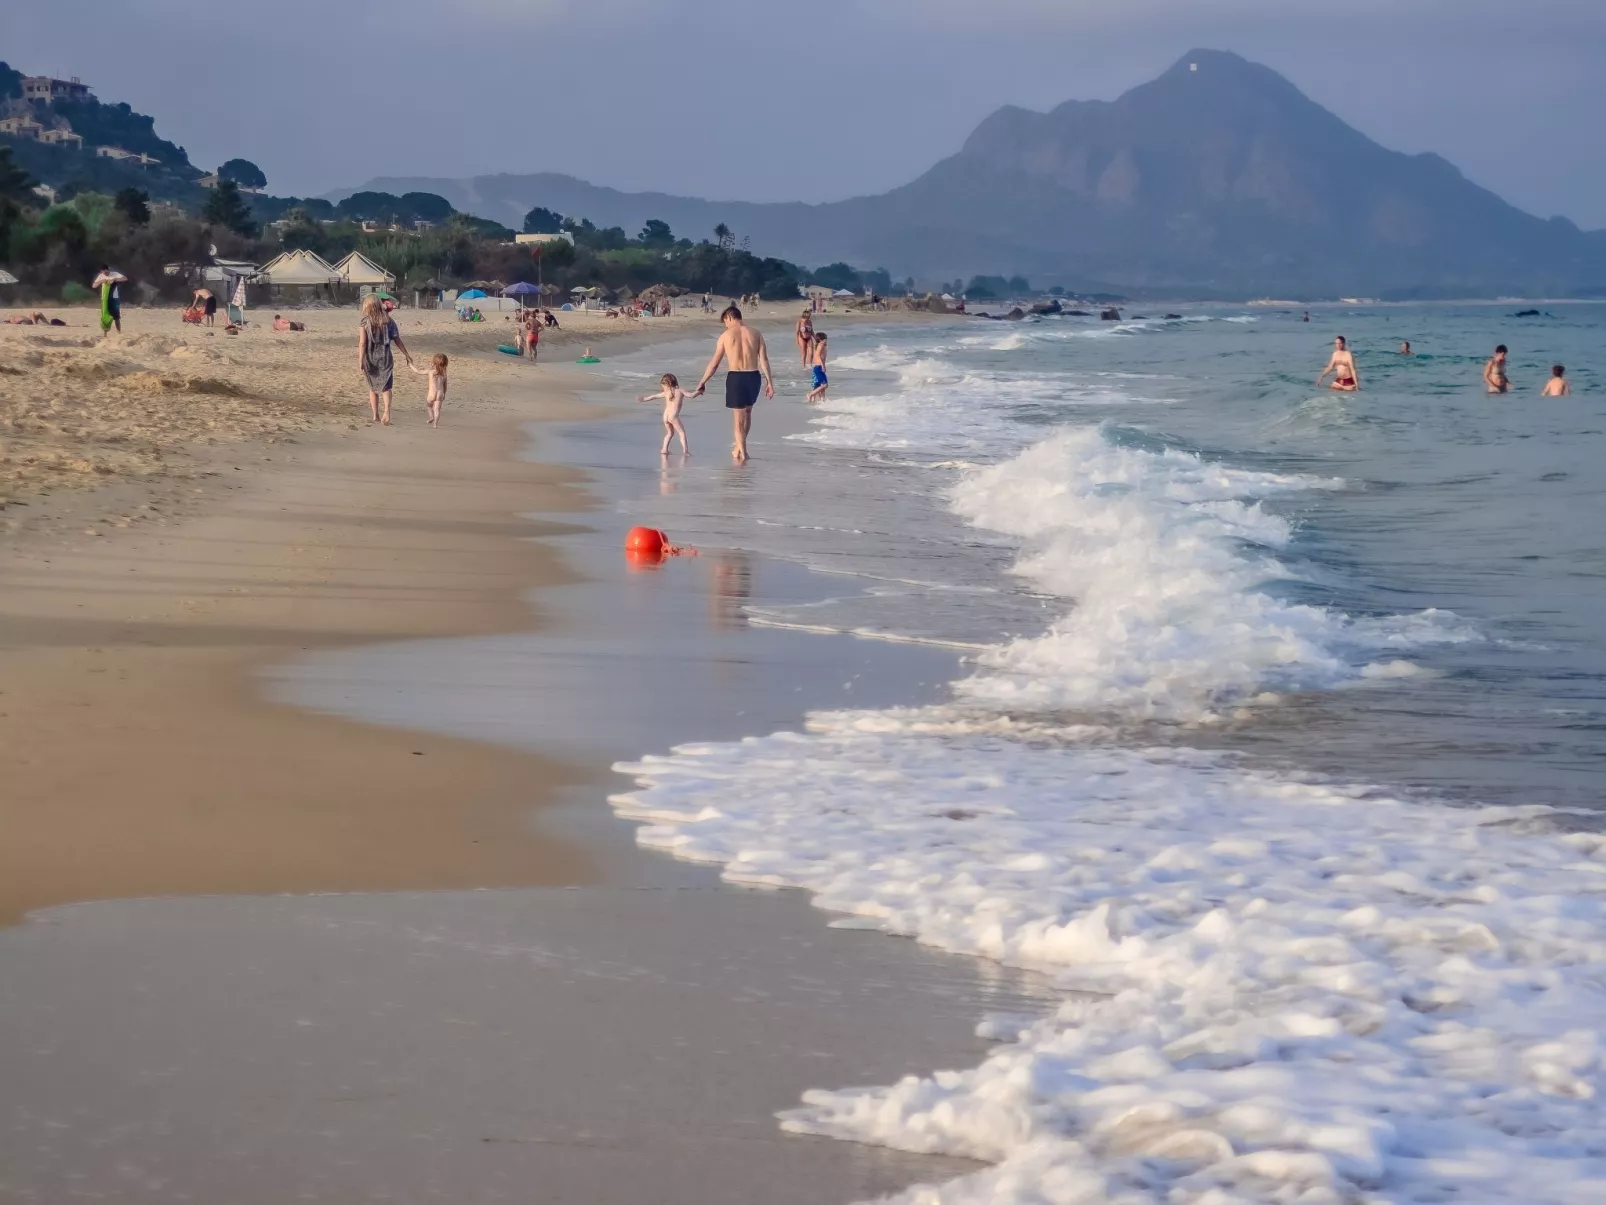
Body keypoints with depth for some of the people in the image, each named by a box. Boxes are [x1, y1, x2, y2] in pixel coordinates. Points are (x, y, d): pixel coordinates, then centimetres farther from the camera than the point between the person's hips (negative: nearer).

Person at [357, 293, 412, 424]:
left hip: (370, 357, -1)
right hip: (385, 356, 1)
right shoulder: (388, 320, 1)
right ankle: (386, 411, -23)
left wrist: (360, 361, -16)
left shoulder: (364, 322, -7)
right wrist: (407, 355, 12)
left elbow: (362, 343, -14)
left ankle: (375, 416, 21)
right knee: (385, 386, 3)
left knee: (373, 387, 16)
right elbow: (397, 340, 4)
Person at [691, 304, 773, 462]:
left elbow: (714, 363, 0)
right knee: (747, 411, 24)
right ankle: (740, 445, 36)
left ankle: (741, 451, 8)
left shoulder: (726, 335, -2)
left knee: (738, 415, 7)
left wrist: (702, 383, 7)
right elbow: (763, 360, 0)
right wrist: (769, 382, 4)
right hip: (753, 376, 3)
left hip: (735, 377, -3)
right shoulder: (755, 334, 5)